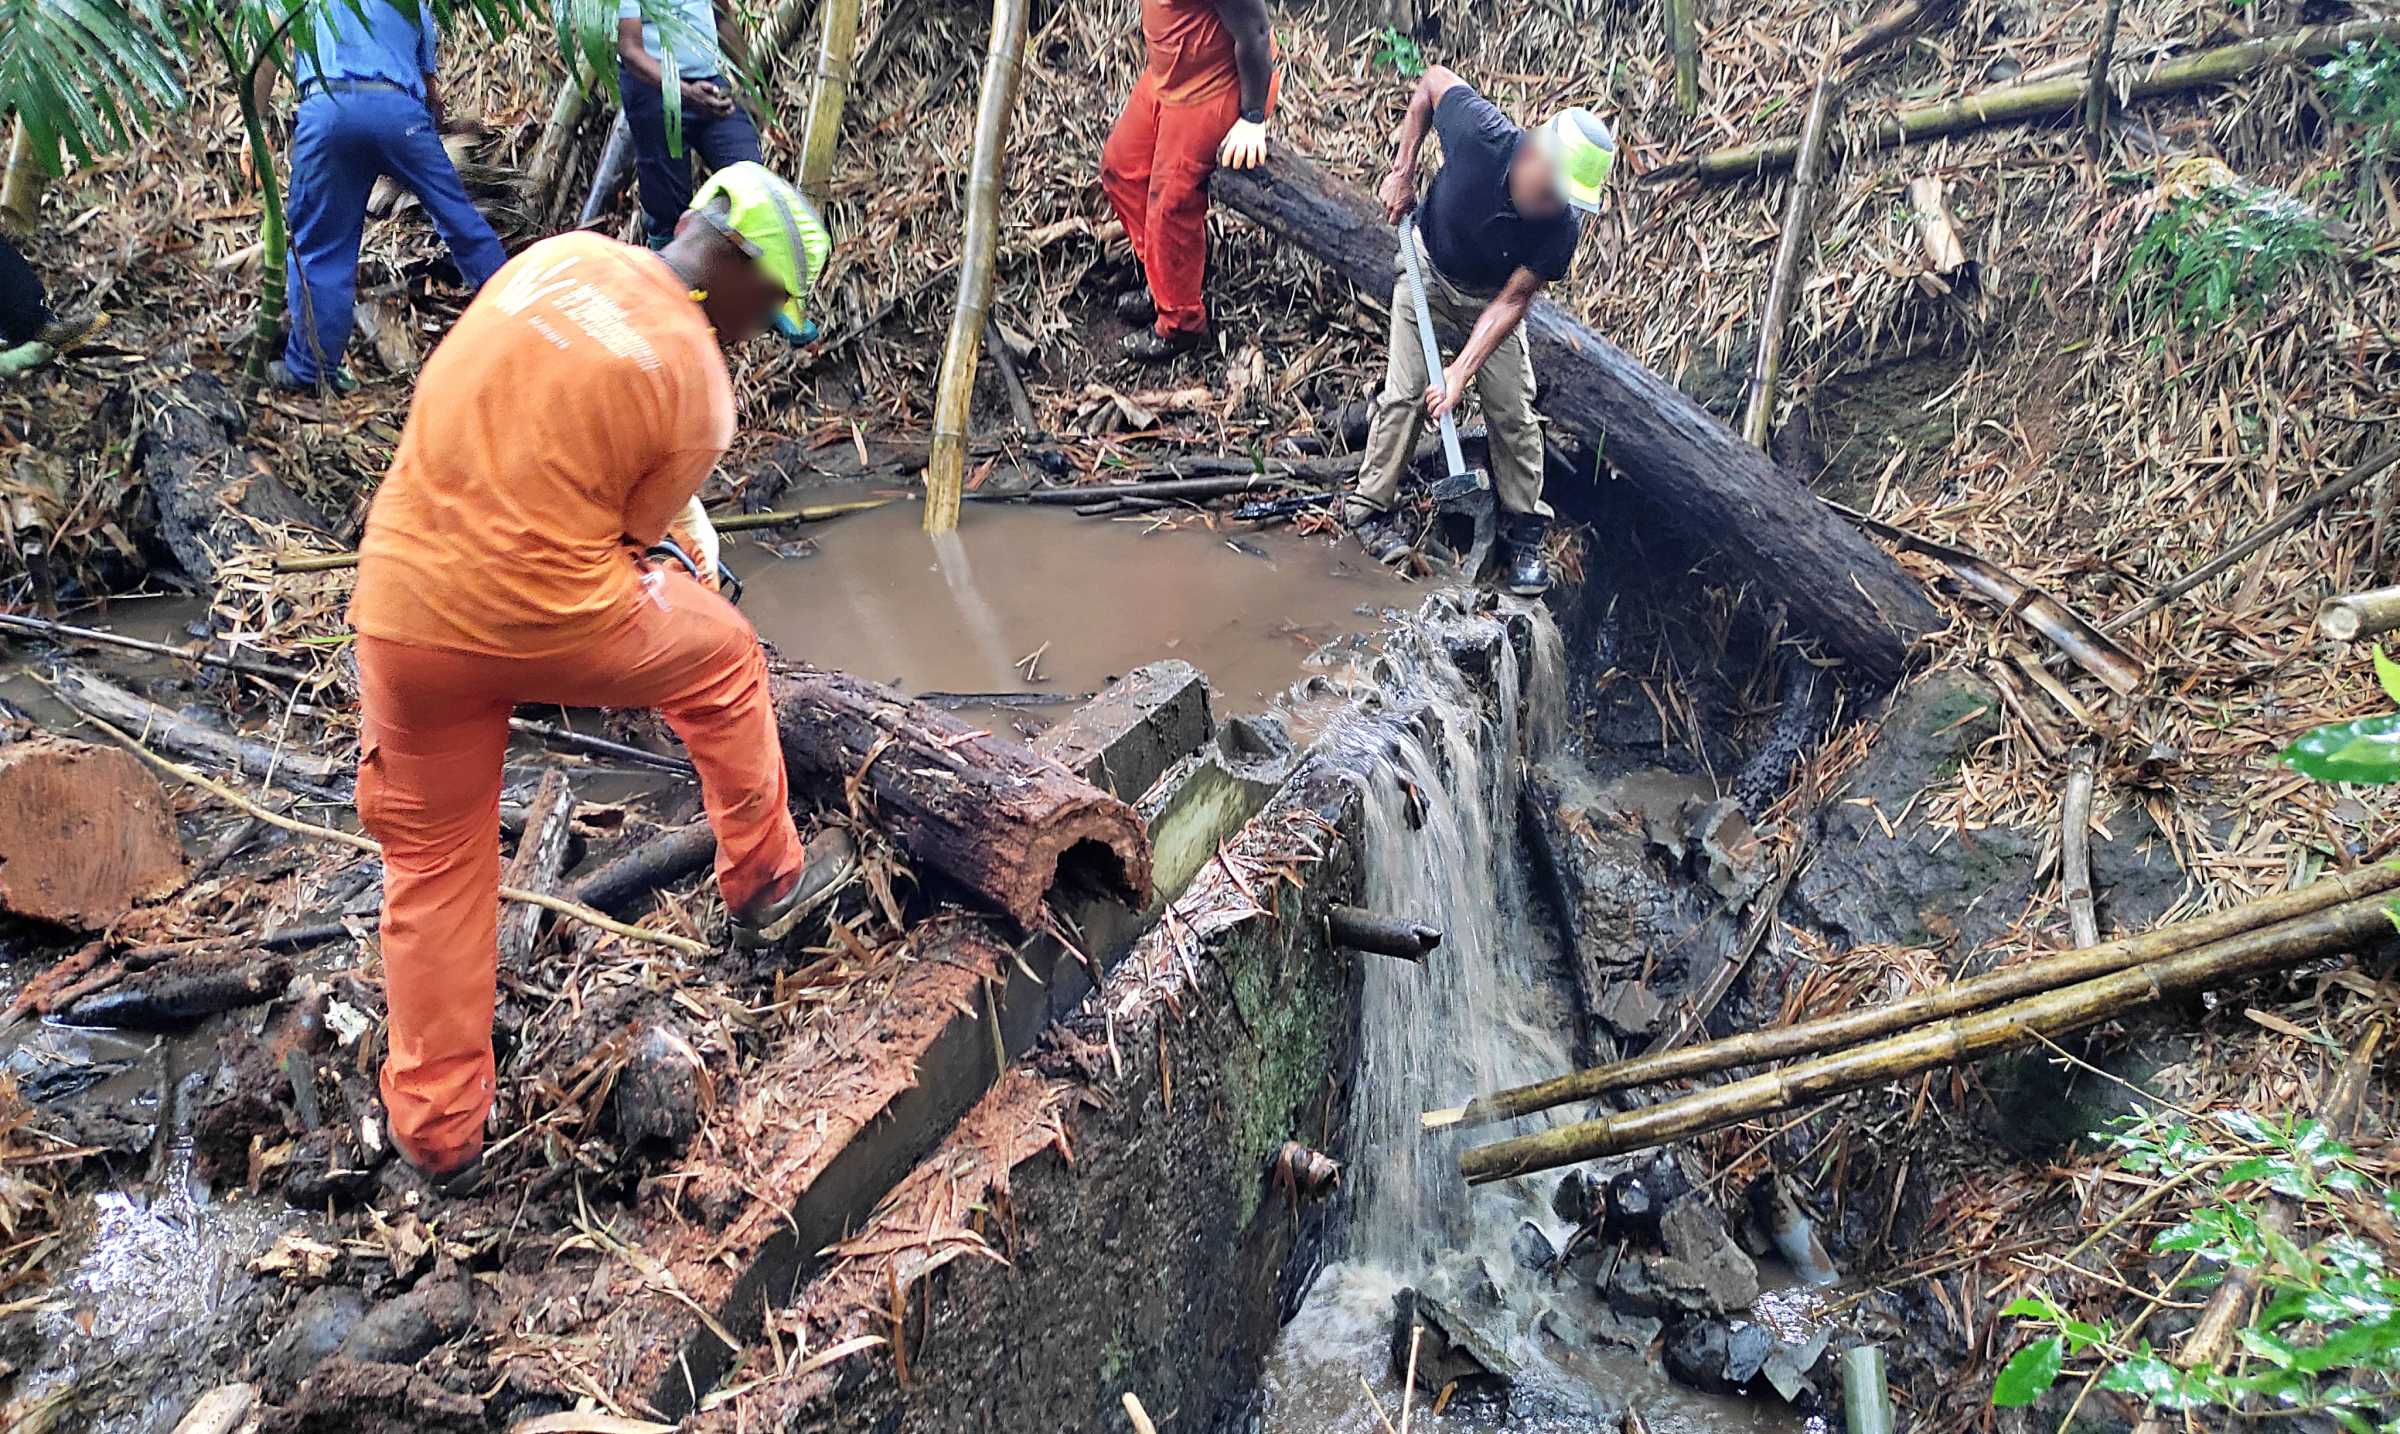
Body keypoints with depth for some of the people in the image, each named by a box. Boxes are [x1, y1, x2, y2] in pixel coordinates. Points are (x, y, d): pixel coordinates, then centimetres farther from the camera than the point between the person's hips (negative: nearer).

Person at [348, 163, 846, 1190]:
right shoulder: (699, 390, -8)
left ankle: (439, 1130, 27)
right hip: (545, 623, -4)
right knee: (719, 658, 24)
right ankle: (763, 884, 38)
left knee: (433, 861, 16)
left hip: (402, 609, 5)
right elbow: (630, 529, -1)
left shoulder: (558, 258, 5)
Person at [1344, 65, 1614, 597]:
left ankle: (1524, 532, 12)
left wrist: (1462, 371, -33)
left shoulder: (1562, 225, -32)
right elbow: (1433, 80, -16)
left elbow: (1512, 301, -25)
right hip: (1429, 271, 0)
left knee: (1512, 409, -3)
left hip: (1492, 296, 0)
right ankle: (1369, 509, 9)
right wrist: (1403, 172, -16)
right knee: (1404, 392, -7)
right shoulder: (1481, 133, -36)